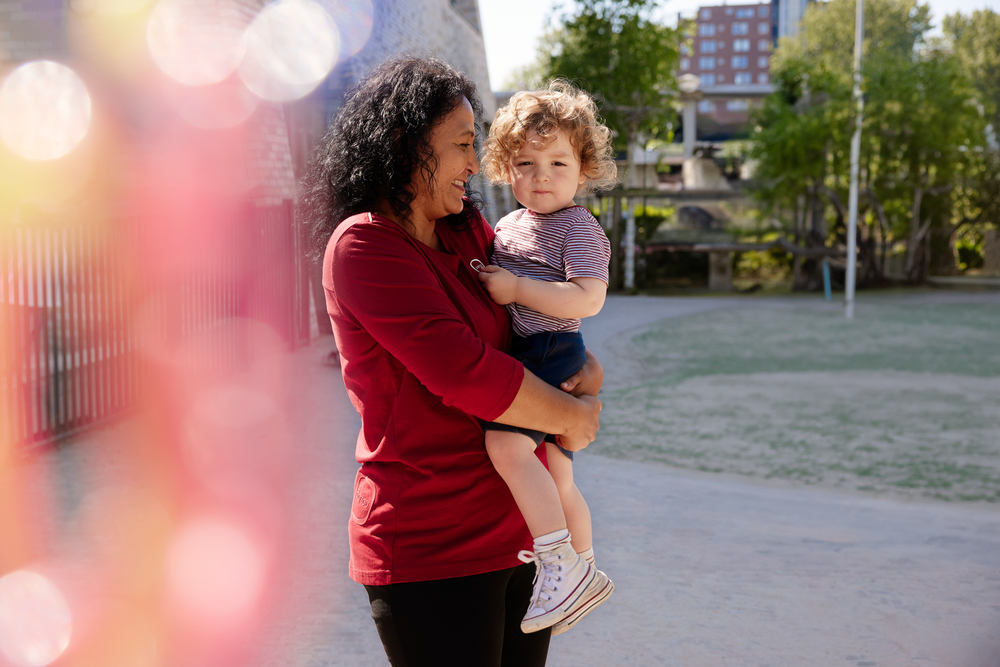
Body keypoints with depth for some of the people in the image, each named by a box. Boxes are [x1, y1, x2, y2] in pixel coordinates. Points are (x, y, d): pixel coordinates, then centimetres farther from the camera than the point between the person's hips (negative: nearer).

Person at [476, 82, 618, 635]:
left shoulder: (579, 228, -11)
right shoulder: (511, 224, 17)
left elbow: (587, 299, -24)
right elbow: (495, 268, 35)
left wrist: (515, 289, -22)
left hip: (550, 352, -10)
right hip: (524, 356, 10)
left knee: (506, 444, -30)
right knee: (555, 478, 20)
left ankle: (563, 567, -27)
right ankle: (584, 572, 37)